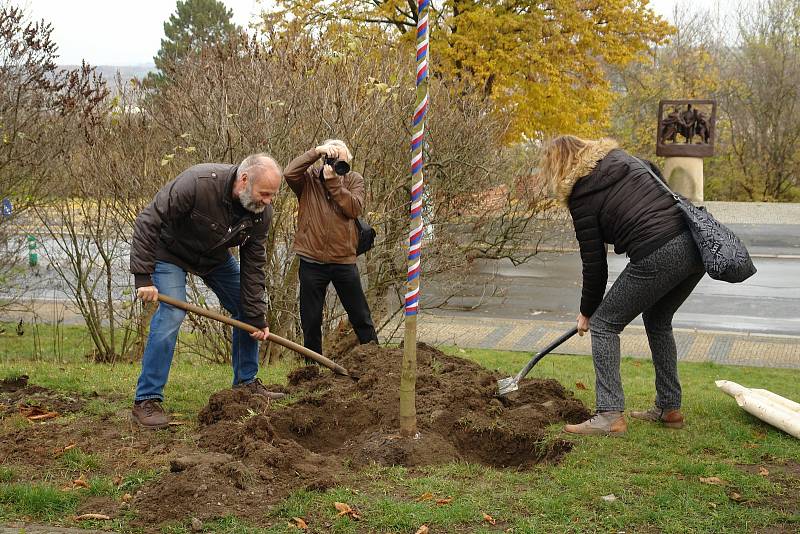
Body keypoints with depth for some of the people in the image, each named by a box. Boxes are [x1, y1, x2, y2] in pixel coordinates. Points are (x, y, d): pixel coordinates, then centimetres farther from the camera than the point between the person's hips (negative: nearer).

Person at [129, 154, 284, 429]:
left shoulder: (262, 212, -20)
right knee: (172, 314, -22)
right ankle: (146, 400, -15)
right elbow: (148, 221, -34)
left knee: (246, 311, 5)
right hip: (170, 251, -6)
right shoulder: (197, 183, -39)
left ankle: (246, 382, 22)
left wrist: (257, 317, -11)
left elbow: (253, 265, -10)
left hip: (215, 256, 6)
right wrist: (143, 276, -36)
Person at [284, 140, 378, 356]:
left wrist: (333, 182, -18)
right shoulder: (308, 179, 0)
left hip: (344, 260, 0)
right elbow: (289, 173, -22)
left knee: (361, 317, 9)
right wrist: (316, 152, -22)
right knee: (311, 321, 9)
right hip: (312, 261, 0)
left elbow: (355, 209, -14)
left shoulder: (354, 180, 3)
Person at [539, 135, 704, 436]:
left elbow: (594, 263, 3)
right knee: (658, 321, 27)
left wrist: (587, 312, 16)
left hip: (657, 257, -8)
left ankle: (610, 416, 1)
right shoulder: (620, 157, 19)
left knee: (604, 324, 7)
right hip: (696, 245, 8)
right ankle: (669, 409, 31)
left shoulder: (581, 197, 0)